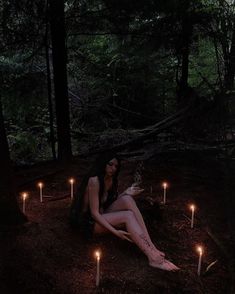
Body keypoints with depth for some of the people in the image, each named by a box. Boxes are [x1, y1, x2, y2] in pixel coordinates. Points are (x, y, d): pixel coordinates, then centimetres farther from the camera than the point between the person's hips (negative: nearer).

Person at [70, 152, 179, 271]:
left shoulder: (111, 180, 5)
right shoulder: (94, 181, -22)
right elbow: (94, 213, -24)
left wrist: (126, 193, -5)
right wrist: (115, 231, -32)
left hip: (102, 217, 8)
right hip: (89, 222, -8)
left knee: (127, 200, -18)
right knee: (128, 216, -27)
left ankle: (151, 247, -27)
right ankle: (153, 258, -37)